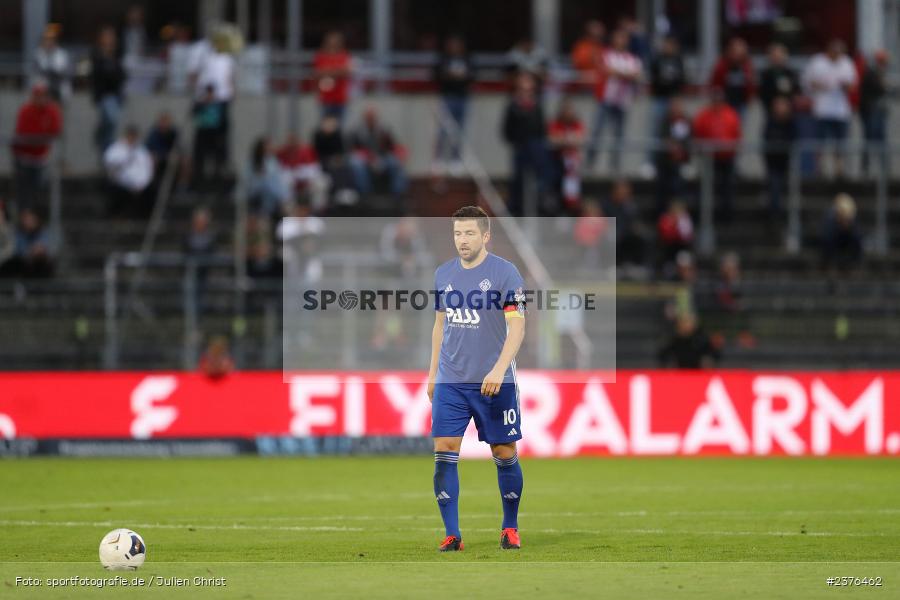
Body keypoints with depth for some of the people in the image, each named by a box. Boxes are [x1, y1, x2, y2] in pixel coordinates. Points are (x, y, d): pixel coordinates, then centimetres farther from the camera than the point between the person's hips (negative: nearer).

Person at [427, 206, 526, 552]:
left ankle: (510, 528, 22)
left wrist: (499, 369, -25)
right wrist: (432, 372, 16)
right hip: (450, 382, 4)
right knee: (444, 454, -6)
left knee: (505, 455, 4)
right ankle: (452, 534, -2)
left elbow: (517, 327, -13)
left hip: (494, 384, -4)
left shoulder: (505, 273, -8)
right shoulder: (443, 274, 8)